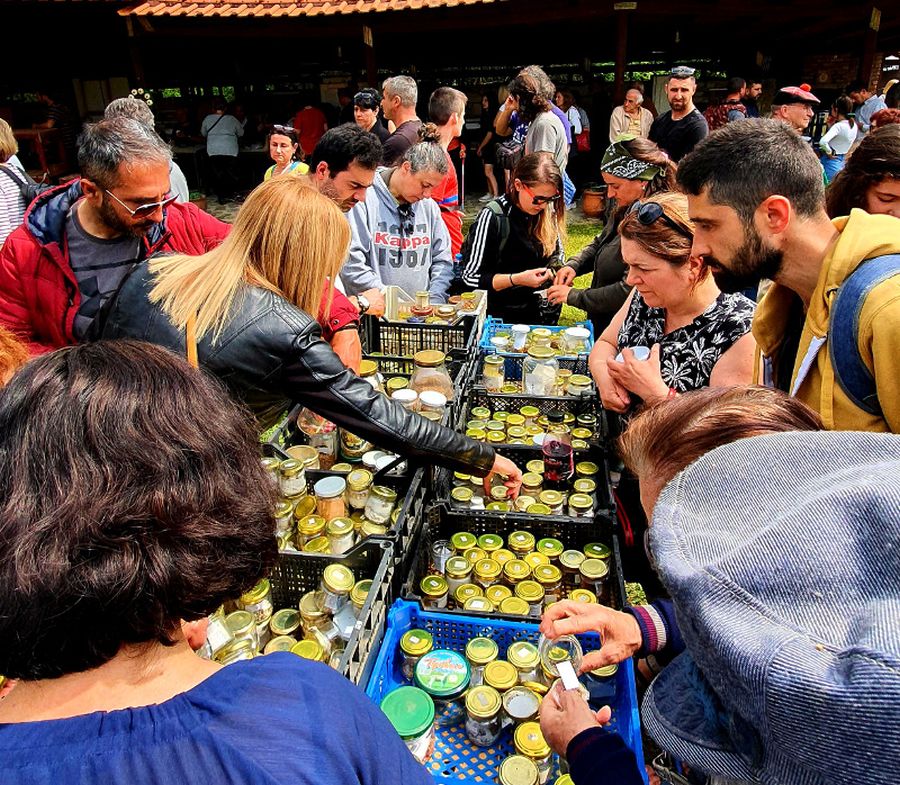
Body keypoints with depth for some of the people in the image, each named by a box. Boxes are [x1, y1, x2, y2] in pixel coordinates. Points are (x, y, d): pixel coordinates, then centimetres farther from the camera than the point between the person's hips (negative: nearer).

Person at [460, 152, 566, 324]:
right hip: (501, 315, -4)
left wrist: (556, 271, -6)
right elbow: (471, 277, -14)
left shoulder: (548, 212, 1)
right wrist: (518, 279, -24)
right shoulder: (492, 216, -15)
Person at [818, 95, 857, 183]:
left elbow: (823, 141, -35)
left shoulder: (838, 126, -19)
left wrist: (829, 153, -19)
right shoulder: (854, 126, 6)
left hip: (830, 162, -8)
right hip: (842, 162, 8)